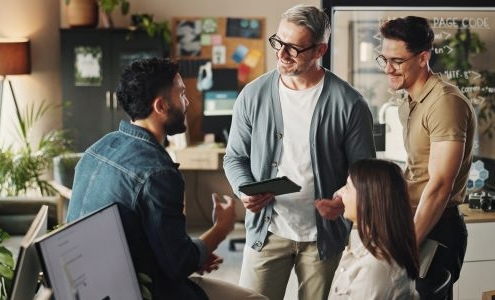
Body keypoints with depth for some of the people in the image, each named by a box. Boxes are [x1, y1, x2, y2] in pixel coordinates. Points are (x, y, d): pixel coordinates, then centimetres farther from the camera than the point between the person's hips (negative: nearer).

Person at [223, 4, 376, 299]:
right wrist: (245, 189, -14)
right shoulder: (253, 95, -3)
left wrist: (345, 200, -22)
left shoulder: (349, 103, -9)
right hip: (267, 230, 1)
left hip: (324, 233, -1)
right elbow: (235, 157, 7)